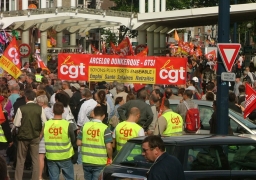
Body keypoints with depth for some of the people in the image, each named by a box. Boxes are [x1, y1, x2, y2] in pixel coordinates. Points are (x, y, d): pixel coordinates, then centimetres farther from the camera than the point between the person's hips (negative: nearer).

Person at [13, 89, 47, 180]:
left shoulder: (21, 108, -12)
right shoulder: (39, 108, -7)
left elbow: (16, 124, -11)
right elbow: (44, 123, -7)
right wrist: (40, 133, 7)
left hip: (23, 136, -1)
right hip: (35, 136, 1)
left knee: (20, 160, 10)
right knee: (35, 159, 9)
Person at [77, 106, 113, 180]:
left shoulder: (85, 126, -1)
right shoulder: (105, 128, -11)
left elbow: (78, 143, 3)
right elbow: (109, 147, -13)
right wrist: (110, 158, 3)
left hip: (86, 161, 3)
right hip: (99, 162, -3)